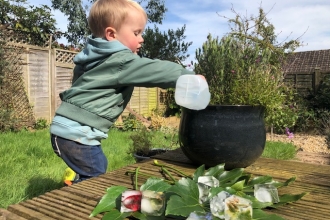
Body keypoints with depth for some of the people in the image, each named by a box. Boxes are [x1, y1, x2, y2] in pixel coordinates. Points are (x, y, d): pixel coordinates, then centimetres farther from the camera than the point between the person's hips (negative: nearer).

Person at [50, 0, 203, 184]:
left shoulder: (96, 56, 13)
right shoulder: (121, 61, -17)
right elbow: (157, 70, -17)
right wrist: (191, 77, -9)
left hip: (68, 128, 10)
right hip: (77, 133, -10)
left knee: (94, 176, 20)